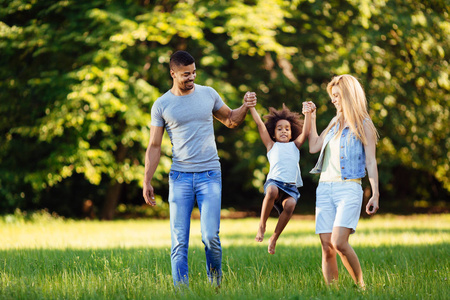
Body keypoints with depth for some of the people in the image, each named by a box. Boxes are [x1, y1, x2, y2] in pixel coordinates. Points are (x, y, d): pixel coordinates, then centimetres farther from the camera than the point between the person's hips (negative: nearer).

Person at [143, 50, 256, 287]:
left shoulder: (208, 94, 8)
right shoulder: (161, 105, 3)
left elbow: (230, 120, 22)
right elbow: (154, 146, 6)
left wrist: (245, 108, 1)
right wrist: (147, 182, 0)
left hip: (210, 175, 0)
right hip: (180, 177, 0)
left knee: (210, 236, -11)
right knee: (179, 241, -3)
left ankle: (215, 280, 14)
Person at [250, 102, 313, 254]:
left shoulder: (294, 146, 28)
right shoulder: (272, 146, 23)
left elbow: (305, 133, 12)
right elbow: (260, 124, 19)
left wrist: (308, 114, 3)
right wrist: (251, 106, 17)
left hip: (291, 187, 2)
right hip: (274, 182, -2)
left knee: (290, 205, -30)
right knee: (272, 191, -38)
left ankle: (274, 238, -11)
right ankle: (262, 225, -17)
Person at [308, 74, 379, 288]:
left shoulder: (363, 126, 1)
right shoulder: (335, 122, 19)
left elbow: (371, 162, -4)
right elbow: (314, 146, 25)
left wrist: (375, 194, -11)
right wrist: (311, 118, 23)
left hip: (348, 188, -6)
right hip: (324, 188, 6)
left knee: (339, 243, -21)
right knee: (326, 247, -2)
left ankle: (361, 285, -6)